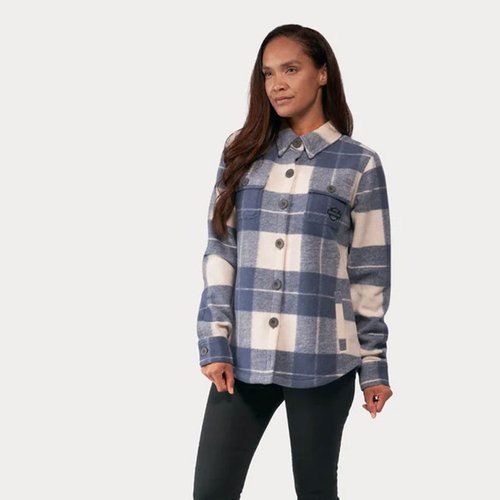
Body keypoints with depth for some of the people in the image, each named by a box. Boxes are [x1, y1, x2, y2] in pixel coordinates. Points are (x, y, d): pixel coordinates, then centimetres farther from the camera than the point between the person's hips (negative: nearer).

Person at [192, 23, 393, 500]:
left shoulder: (359, 164, 1)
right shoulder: (242, 152, 8)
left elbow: (370, 271, 2)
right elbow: (219, 251, 4)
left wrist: (374, 363, 1)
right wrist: (215, 343, -4)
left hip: (321, 358, -2)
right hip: (244, 354, 2)